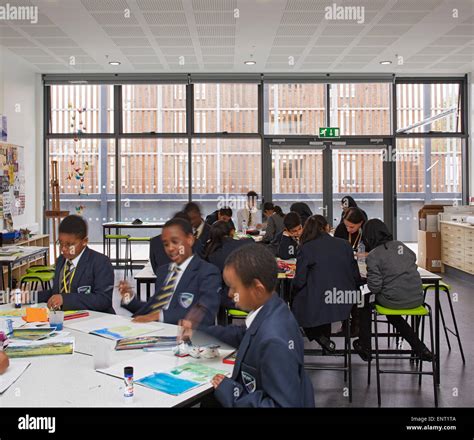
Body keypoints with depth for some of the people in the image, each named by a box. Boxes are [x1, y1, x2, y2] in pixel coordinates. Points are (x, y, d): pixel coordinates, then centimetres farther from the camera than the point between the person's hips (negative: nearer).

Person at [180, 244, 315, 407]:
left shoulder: (275, 341, -33)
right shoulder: (269, 310, -7)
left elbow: (284, 405, -31)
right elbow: (245, 334, 15)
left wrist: (230, 391, -23)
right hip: (256, 396, 8)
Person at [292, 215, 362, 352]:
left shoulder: (306, 248, -5)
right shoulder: (345, 245, 4)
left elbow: (299, 282, -6)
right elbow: (356, 276, 8)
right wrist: (353, 291, 26)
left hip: (317, 308, -4)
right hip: (346, 305, 4)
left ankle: (319, 335, 11)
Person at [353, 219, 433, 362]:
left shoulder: (373, 255, -11)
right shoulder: (400, 245, 8)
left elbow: (375, 287, -15)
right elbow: (413, 257, 29)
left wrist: (368, 278, 5)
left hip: (393, 300, -6)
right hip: (417, 299, 6)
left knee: (365, 300, 23)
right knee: (392, 315, 34)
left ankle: (365, 348, 28)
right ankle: (420, 348, 24)